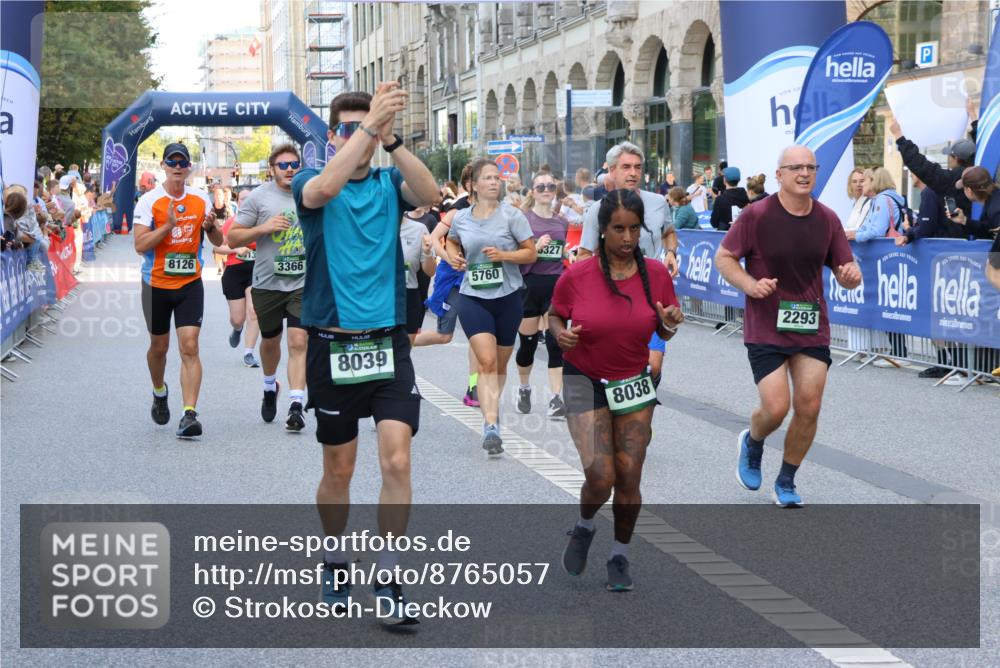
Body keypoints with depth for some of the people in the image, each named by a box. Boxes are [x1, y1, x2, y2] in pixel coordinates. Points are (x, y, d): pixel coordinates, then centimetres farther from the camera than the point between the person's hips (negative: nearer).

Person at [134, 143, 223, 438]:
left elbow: (218, 242, 9)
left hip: (190, 283, 1)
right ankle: (159, 393, 43)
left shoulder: (201, 199, 2)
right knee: (159, 346, 14)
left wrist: (211, 227, -13)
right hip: (156, 284, -1)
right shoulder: (149, 201, -7)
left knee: (190, 347, -12)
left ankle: (190, 414, -16)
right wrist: (168, 225, -25)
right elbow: (140, 245, -15)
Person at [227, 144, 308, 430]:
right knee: (270, 341, 17)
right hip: (267, 284, 0)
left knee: (298, 341, -13)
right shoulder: (259, 197, -2)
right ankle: (270, 387, 45)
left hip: (304, 282, 0)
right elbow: (233, 237, -2)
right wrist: (263, 228, -16)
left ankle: (296, 405, -16)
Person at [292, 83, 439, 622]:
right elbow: (321, 190, -26)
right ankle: (334, 563, 31)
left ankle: (388, 578, -2)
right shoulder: (311, 184, 0)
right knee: (339, 470, 10)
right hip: (331, 345, -1)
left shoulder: (389, 184, 6)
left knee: (397, 459, -10)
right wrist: (369, 125, -37)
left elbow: (428, 194, -17)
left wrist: (389, 137, -32)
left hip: (388, 343, 1)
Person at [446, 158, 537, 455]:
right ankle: (491, 426, -23)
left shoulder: (512, 215, -5)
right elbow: (452, 242, 23)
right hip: (473, 298, 0)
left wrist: (504, 255, -18)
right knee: (487, 361, -17)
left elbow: (531, 252, -2)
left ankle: (492, 410, 38)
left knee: (500, 364, 13)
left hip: (507, 297, 0)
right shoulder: (461, 218, 2)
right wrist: (453, 257, 1)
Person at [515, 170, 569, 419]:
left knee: (556, 343, -7)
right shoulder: (523, 219, -1)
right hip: (529, 284, -2)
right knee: (528, 343, 8)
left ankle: (555, 398, -7)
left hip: (556, 284, 2)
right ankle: (524, 389, 31)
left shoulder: (562, 223, 11)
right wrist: (536, 247, -20)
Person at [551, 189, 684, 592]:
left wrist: (670, 325, -18)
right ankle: (584, 528, 21)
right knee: (600, 476, -12)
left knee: (629, 478, 1)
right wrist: (561, 334, -17)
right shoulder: (576, 276, -13)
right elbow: (554, 315, 4)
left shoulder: (656, 273, -7)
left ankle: (620, 556, 21)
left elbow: (664, 333, 4)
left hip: (634, 384, 2)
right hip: (585, 382, -2)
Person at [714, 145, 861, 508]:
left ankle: (786, 483, 19)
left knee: (809, 407, -1)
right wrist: (750, 284, -19)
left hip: (812, 328, 4)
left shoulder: (827, 219, 3)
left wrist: (851, 275, -16)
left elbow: (845, 270, 9)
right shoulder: (757, 215, -9)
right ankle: (752, 443, 27)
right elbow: (723, 257, -2)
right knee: (776, 408, -10)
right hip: (766, 328, -4)